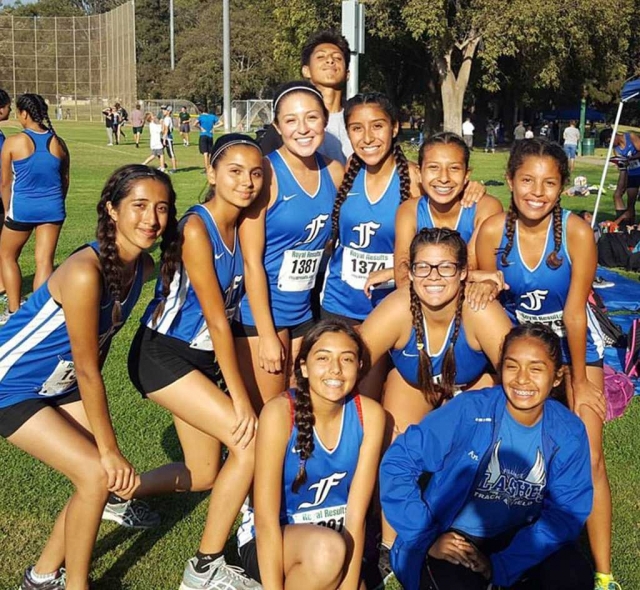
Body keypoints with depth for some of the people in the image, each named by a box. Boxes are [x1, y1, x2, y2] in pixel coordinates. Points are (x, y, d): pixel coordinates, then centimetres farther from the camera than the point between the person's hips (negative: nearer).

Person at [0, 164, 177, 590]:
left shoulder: (144, 266, -7)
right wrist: (109, 450, -18)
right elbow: (86, 368, -26)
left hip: (61, 384, 8)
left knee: (114, 474, 2)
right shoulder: (85, 272, -32)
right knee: (96, 474, -15)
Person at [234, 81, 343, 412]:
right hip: (261, 311, -6)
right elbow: (252, 261, -15)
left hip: (305, 311, 6)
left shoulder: (334, 172, 2)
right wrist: (266, 335, -15)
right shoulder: (267, 173, -15)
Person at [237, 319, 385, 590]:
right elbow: (265, 520, -23)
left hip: (335, 535, 4)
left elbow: (357, 516, -13)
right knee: (326, 549, -34)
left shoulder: (369, 414, -12)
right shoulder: (281, 412, -22)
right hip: (276, 541, -4)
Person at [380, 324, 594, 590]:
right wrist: (426, 537, -19)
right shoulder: (469, 411, -19)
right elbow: (397, 463, -16)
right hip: (453, 540, -3)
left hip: (519, 538, 3)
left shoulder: (569, 433, -9)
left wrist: (499, 565, -23)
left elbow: (566, 512, -12)